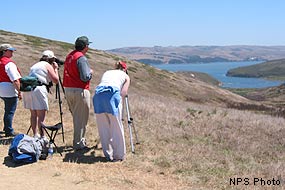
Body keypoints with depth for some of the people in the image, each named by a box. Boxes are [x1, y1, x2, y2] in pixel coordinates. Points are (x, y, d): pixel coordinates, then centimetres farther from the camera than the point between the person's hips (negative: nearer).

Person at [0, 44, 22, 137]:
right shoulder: (9, 63, -16)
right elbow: (15, 80, -20)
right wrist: (19, 92, -15)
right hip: (10, 91, -9)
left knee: (8, 110, 22)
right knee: (10, 111, 0)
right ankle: (9, 131, 5)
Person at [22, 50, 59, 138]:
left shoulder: (35, 65, 24)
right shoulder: (48, 65, 3)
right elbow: (55, 80, -1)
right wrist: (55, 69, 14)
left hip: (27, 89, 8)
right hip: (38, 89, -8)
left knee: (33, 115, 13)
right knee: (41, 115, -6)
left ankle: (35, 135, 18)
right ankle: (42, 136, -7)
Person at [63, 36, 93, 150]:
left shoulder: (69, 56, 11)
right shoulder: (81, 58, -16)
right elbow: (85, 77, -21)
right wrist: (90, 72, -2)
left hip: (68, 90, 9)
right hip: (80, 91, -9)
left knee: (75, 116, 18)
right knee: (81, 118, 1)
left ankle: (80, 140, 28)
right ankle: (78, 144, 5)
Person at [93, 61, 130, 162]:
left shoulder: (106, 72, 35)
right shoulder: (125, 76, 24)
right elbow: (123, 92, 9)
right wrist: (120, 103, 12)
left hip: (98, 95, 4)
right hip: (112, 94, -4)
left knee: (103, 128, 10)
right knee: (116, 128, 5)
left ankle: (108, 154, 17)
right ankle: (118, 155, 11)